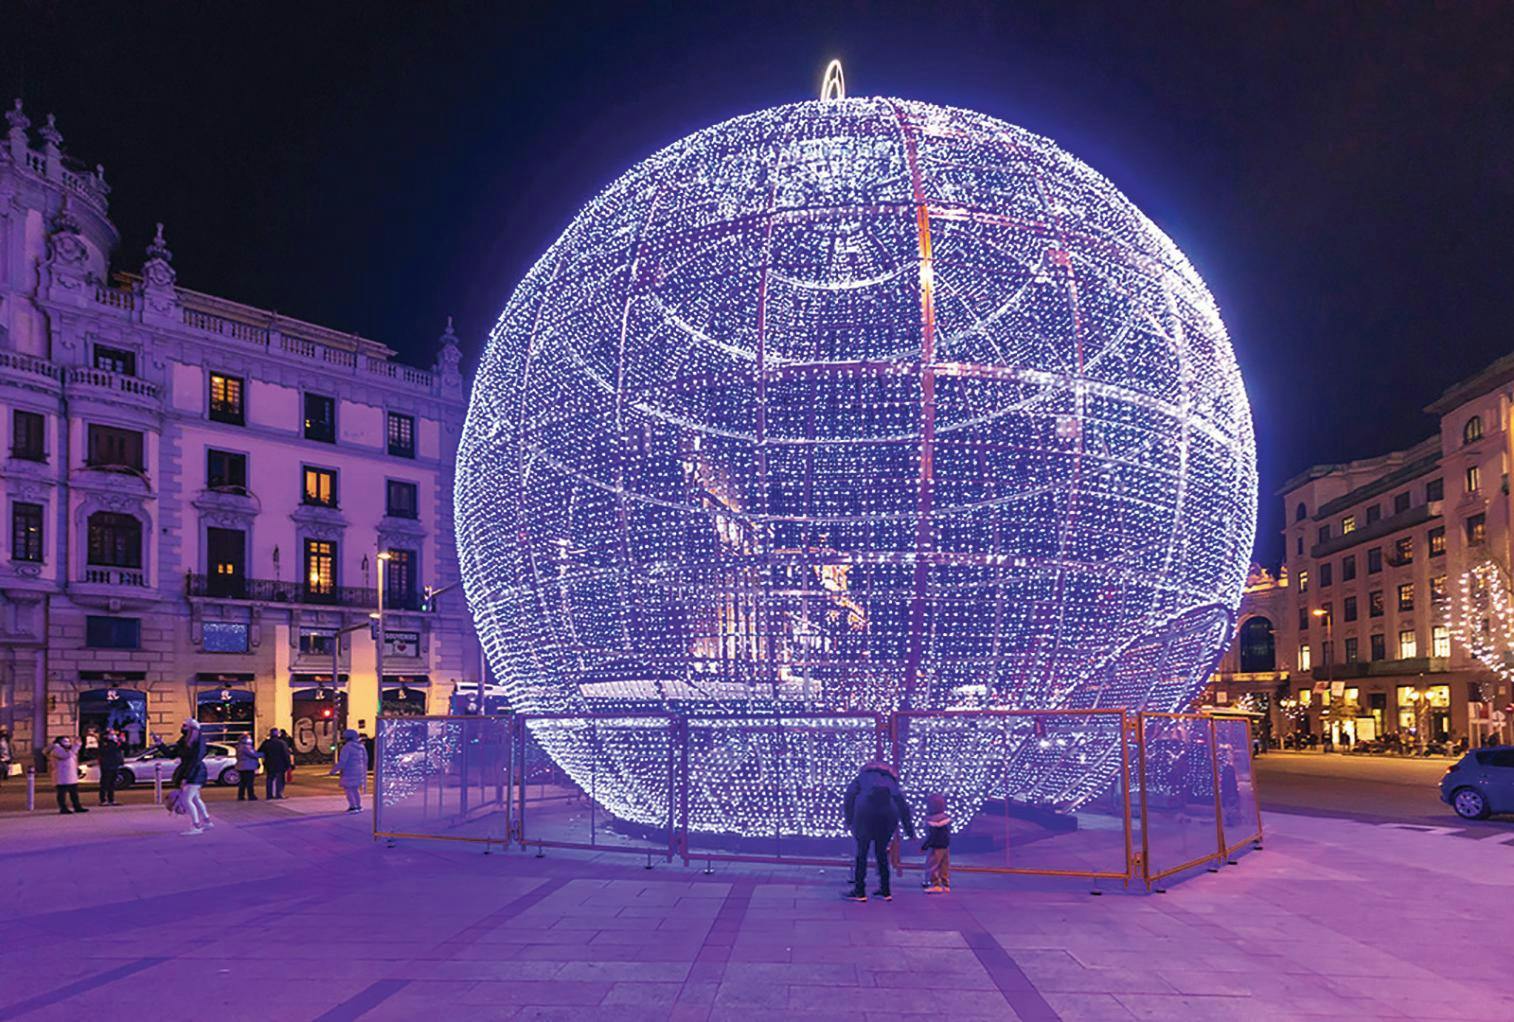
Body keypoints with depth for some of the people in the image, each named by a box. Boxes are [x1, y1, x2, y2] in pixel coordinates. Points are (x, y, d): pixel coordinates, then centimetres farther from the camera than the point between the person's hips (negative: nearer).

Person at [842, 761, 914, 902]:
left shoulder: (862, 777, 26)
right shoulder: (891, 782, 32)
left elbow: (850, 794, 6)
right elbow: (903, 805, 21)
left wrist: (849, 820, 8)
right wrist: (910, 831, 18)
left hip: (866, 810, -3)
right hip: (889, 813, 3)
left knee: (862, 852, 8)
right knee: (881, 852, 19)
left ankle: (860, 891, 6)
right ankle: (885, 890, 21)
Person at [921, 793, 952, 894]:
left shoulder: (932, 821, -23)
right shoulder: (946, 818, 5)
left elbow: (932, 836, -24)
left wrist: (924, 846, -16)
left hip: (936, 847, -9)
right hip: (945, 846, 9)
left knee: (931, 866, -1)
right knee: (944, 866, 15)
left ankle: (936, 885, -3)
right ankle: (946, 884, 20)